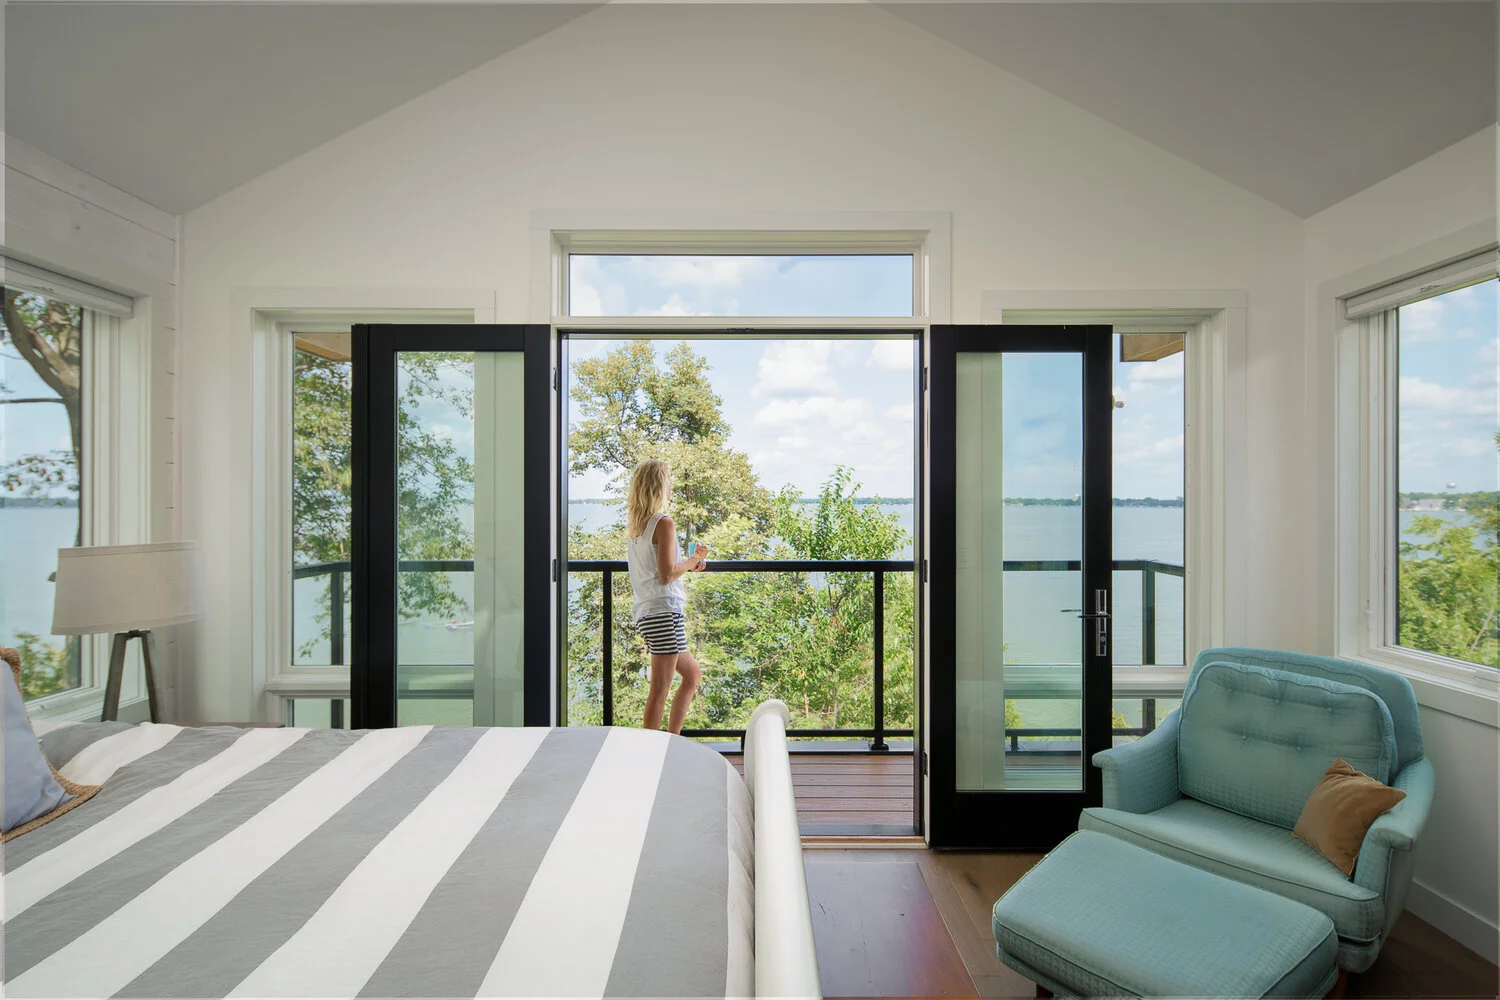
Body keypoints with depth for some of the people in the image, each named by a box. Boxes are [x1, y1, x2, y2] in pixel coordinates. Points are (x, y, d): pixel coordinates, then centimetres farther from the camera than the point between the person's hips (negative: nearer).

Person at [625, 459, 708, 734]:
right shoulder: (664, 522, -12)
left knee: (692, 673, 21)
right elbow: (667, 574, -18)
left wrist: (688, 563, 20)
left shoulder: (633, 525, 14)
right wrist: (693, 560, -3)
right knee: (660, 689, -3)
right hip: (664, 611, -9)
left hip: (645, 613, 10)